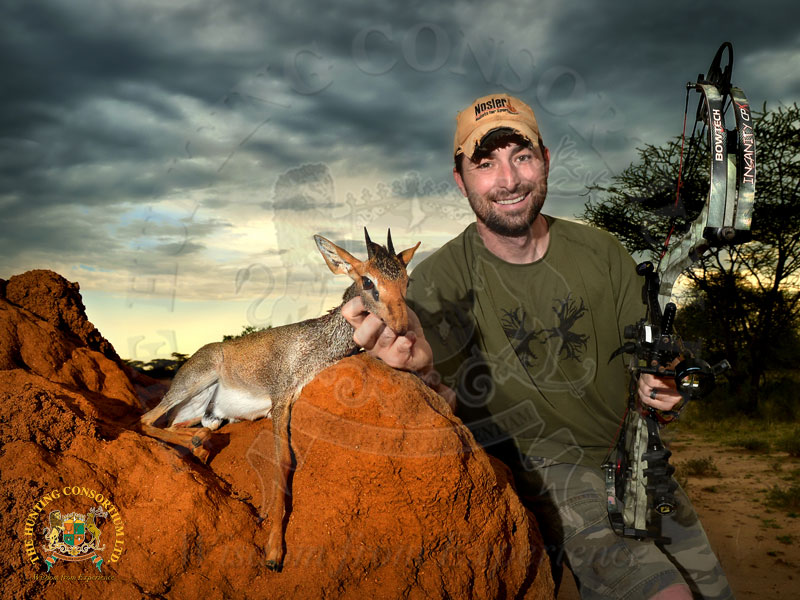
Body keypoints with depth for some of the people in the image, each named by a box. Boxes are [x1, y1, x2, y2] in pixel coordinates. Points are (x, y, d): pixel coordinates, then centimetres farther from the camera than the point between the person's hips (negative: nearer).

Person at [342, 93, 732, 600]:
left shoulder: (601, 251, -3)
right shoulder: (439, 280, -13)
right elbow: (452, 406, -20)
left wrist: (658, 383, -16)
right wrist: (423, 371, -43)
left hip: (628, 451, 5)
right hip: (535, 459, -4)